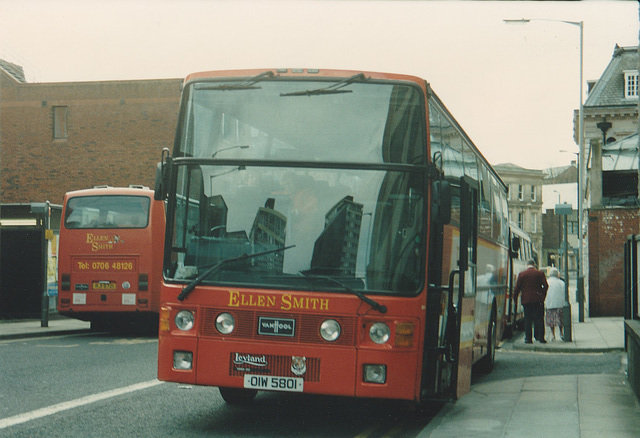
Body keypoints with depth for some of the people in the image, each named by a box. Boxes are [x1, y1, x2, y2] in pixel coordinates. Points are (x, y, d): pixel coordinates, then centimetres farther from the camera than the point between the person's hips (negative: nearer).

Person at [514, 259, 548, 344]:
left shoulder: (521, 274, 2)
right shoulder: (540, 273, 2)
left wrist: (515, 299, 11)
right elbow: (546, 286, -2)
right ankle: (540, 337, 0)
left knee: (527, 320, 4)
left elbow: (517, 288, 2)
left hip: (526, 300, 0)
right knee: (539, 319, 3)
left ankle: (528, 338, 2)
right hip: (538, 300, 0)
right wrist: (543, 296, 10)